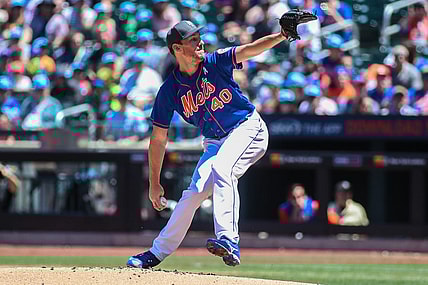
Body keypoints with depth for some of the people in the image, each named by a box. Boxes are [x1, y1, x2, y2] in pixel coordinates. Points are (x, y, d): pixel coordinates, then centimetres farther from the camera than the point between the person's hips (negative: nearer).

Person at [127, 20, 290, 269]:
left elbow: (250, 50, -27)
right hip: (215, 142, 4)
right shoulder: (170, 90, -7)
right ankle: (158, 252, 18)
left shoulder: (215, 62, -12)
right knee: (194, 193, 1)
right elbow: (158, 138, 0)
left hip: (247, 128, -4)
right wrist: (154, 183, 1)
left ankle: (228, 241, -42)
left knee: (222, 168, -30)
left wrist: (281, 36, -46)